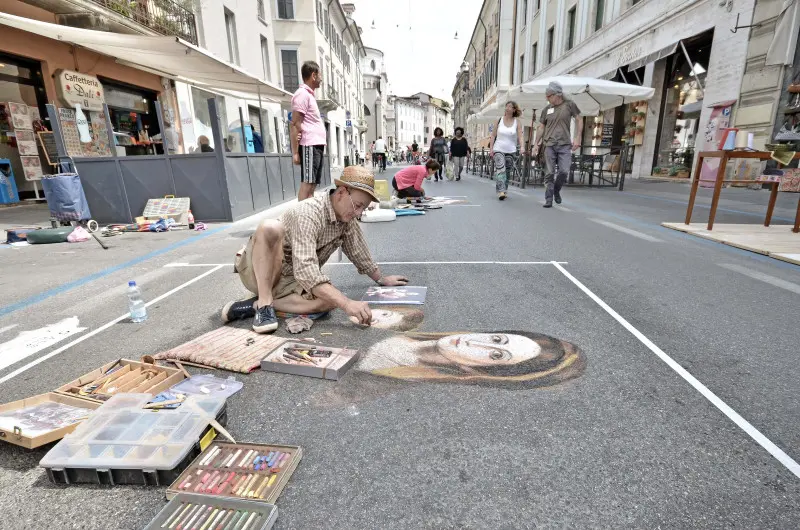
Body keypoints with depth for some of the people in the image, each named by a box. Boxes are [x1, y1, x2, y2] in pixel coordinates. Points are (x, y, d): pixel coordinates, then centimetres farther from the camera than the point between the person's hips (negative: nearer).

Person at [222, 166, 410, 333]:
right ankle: (264, 303, -27)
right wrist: (347, 304, -45)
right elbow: (305, 271, -38)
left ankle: (254, 305, -16)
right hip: (257, 269, -6)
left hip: (288, 280, 6)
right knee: (270, 227, -37)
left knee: (329, 300, -26)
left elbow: (359, 252, 14)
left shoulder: (347, 220, -3)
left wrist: (381, 279, 22)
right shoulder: (308, 214, -28)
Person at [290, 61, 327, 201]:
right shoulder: (302, 94, -5)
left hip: (317, 146, 9)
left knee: (313, 185, 9)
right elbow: (295, 125, -12)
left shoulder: (309, 94, 23)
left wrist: (320, 145, 8)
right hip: (309, 146, -9)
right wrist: (295, 152, -17)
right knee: (307, 184, -11)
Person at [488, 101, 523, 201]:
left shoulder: (517, 122, 0)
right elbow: (493, 135, 4)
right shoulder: (499, 120, 1)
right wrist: (491, 148, -3)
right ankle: (501, 191, -25)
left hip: (511, 151, 2)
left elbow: (520, 136, -8)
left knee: (507, 172, 9)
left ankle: (503, 190, 22)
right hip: (498, 149, -2)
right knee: (500, 169, -18)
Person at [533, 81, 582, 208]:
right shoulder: (546, 109, 9)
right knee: (549, 173, -2)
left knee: (564, 171, -8)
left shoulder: (569, 104, 4)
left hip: (565, 145, -1)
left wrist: (577, 138, -2)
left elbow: (578, 120, 8)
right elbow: (541, 127, 15)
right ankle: (549, 199, 5)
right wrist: (537, 144, 10)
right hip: (549, 145, 1)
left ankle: (556, 191, 18)